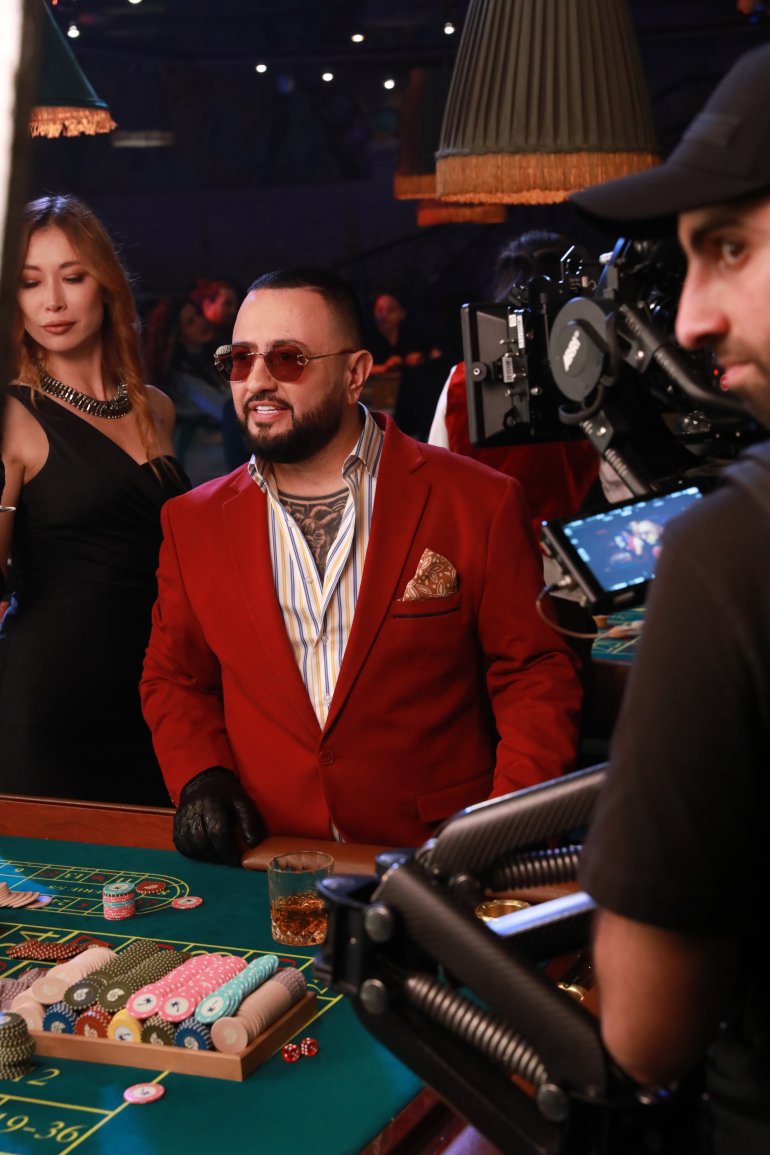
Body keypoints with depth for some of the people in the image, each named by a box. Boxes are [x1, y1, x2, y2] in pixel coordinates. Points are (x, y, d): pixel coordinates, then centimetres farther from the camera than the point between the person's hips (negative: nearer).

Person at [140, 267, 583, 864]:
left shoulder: (478, 503, 1)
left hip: (432, 858, -2)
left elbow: (536, 676, 4)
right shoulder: (193, 522, 11)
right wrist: (199, 777, 2)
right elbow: (174, 678, 21)